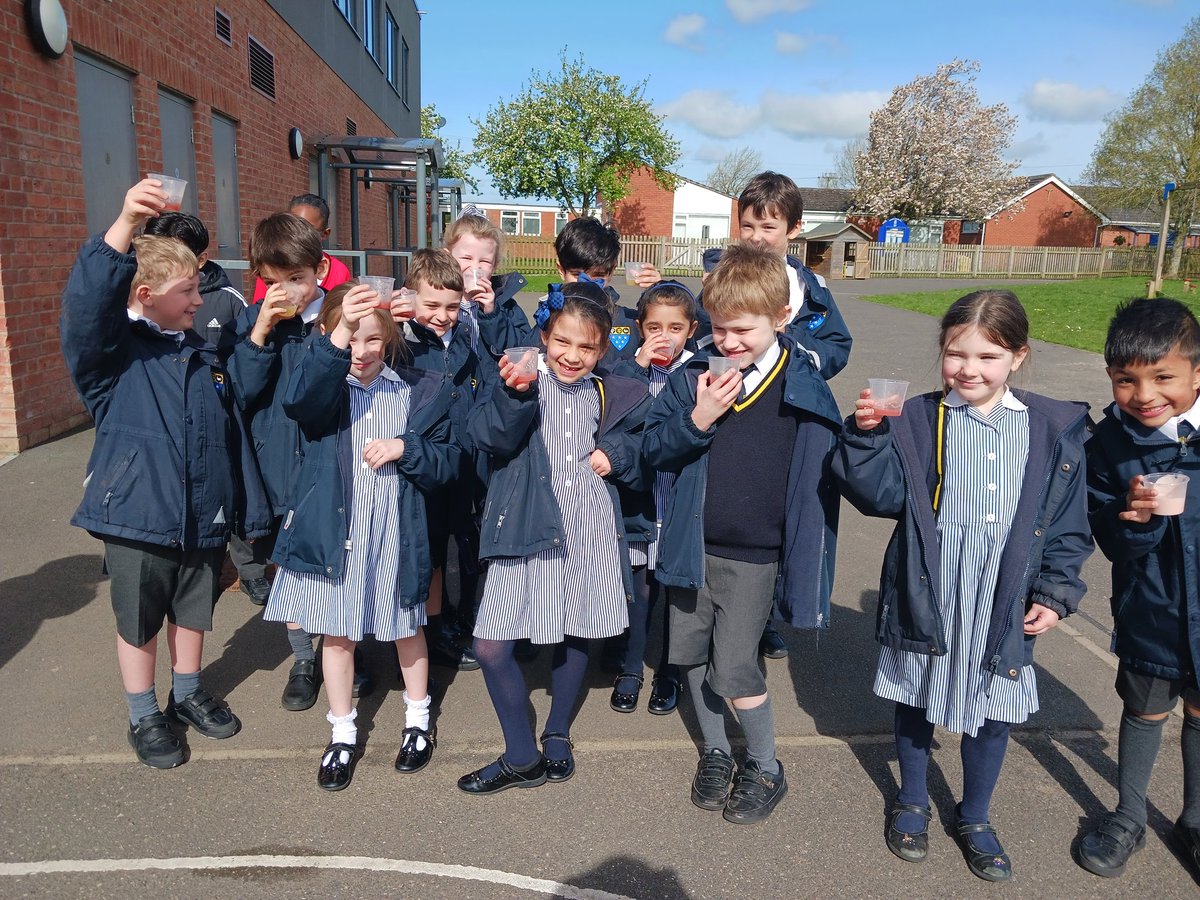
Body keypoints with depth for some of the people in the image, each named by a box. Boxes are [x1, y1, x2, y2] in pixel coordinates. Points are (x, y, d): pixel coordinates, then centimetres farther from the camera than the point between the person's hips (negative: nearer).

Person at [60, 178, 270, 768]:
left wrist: (248, 511, 9)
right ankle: (144, 718, 31)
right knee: (139, 624, 11)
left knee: (193, 613, 20)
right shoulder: (114, 352, -9)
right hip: (138, 518, -5)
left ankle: (188, 695, 42)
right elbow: (86, 303, -31)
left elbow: (229, 435, 9)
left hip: (204, 518, 5)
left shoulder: (204, 355, 7)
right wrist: (124, 226, -44)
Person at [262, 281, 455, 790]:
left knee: (407, 627, 17)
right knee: (336, 633, 11)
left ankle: (418, 720, 39)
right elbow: (300, 399, -31)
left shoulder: (419, 391, 0)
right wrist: (339, 332, -43)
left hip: (395, 530, 1)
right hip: (333, 528, 0)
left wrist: (404, 448, -19)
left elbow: (444, 464, 1)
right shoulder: (322, 385, -4)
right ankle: (343, 734, 32)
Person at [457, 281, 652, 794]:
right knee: (491, 648, -2)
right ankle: (522, 758, 19)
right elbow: (490, 438, -21)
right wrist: (514, 393, -38)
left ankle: (557, 736, 42)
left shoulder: (613, 396, 2)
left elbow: (645, 450, 13)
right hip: (526, 530, -1)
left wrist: (618, 455, -8)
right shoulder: (521, 379, -5)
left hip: (590, 534, 2)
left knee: (575, 637, 17)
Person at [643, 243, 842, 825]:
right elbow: (655, 449, -1)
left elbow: (822, 477, -4)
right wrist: (697, 419, -20)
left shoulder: (805, 390, -10)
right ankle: (715, 753, 39)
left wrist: (805, 558, -4)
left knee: (733, 669, -3)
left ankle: (766, 770, 24)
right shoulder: (694, 376, -3)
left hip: (754, 557, -4)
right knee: (693, 655, 14)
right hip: (692, 547, 4)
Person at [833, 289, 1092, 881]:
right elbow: (881, 495, -13)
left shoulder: (1056, 431, -2)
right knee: (916, 701, 17)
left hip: (1004, 604, 1)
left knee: (993, 713, 16)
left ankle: (974, 817, 42)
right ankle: (912, 802, 43)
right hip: (926, 598, -1)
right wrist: (868, 436, -27)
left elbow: (1068, 525, 4)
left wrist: (1055, 592, 0)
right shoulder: (917, 420, -7)